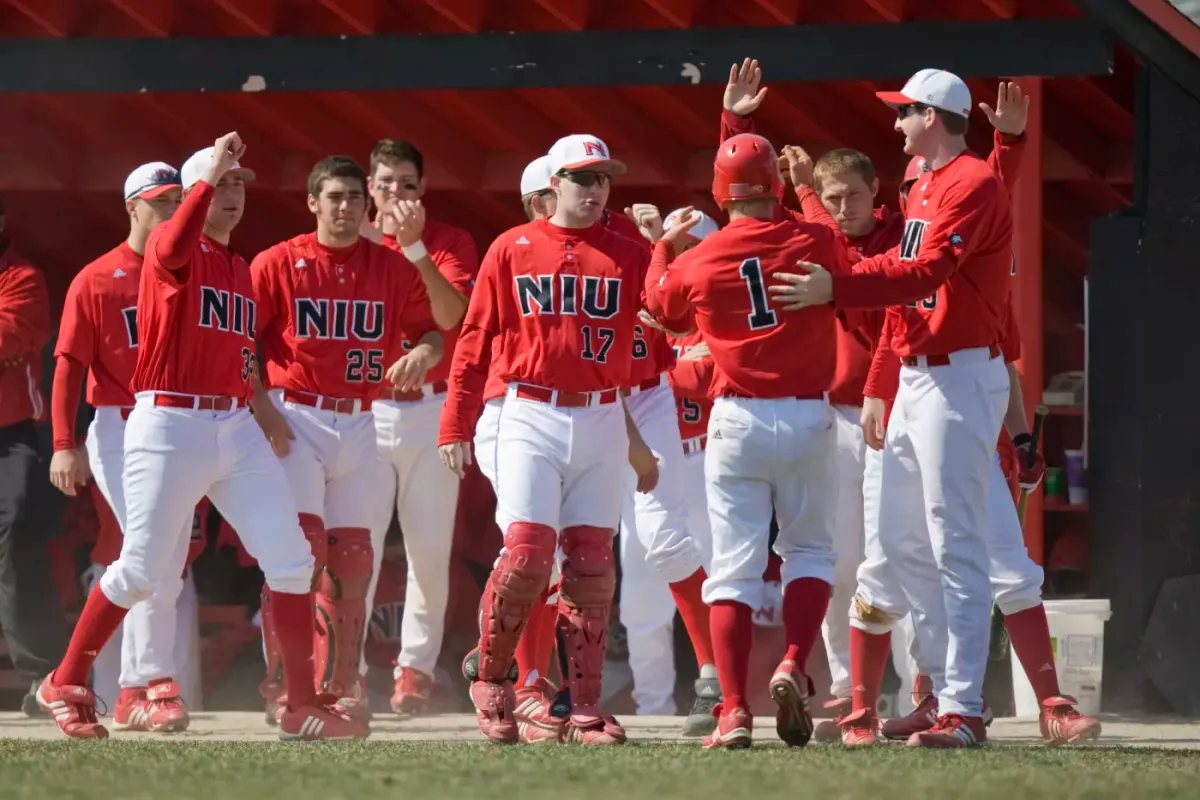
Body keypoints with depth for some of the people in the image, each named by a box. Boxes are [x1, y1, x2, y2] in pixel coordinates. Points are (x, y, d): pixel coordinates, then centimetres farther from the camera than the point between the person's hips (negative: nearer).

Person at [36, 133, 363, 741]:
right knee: (141, 571, -2)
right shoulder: (170, 245, -4)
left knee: (291, 561, -3)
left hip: (237, 429, 7)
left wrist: (263, 408, 17)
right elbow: (173, 248, -30)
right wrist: (211, 171, -25)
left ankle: (303, 705, 1)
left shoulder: (241, 269, 18)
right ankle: (64, 686, 16)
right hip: (169, 426, -7)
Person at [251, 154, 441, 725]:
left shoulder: (392, 268, 7)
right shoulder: (278, 264, -1)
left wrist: (420, 354, -11)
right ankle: (283, 684, -10)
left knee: (351, 557, 5)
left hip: (360, 423, 4)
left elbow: (432, 330, 12)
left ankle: (338, 688, 15)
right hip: (295, 419, -4)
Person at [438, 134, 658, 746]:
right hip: (531, 418, -2)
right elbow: (475, 340, 3)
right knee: (527, 551, -14)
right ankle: (489, 675, 7)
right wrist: (455, 426, -2)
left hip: (602, 421, 2)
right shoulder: (512, 250, 5)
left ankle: (585, 708, 4)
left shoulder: (629, 257, 8)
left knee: (591, 562, 1)